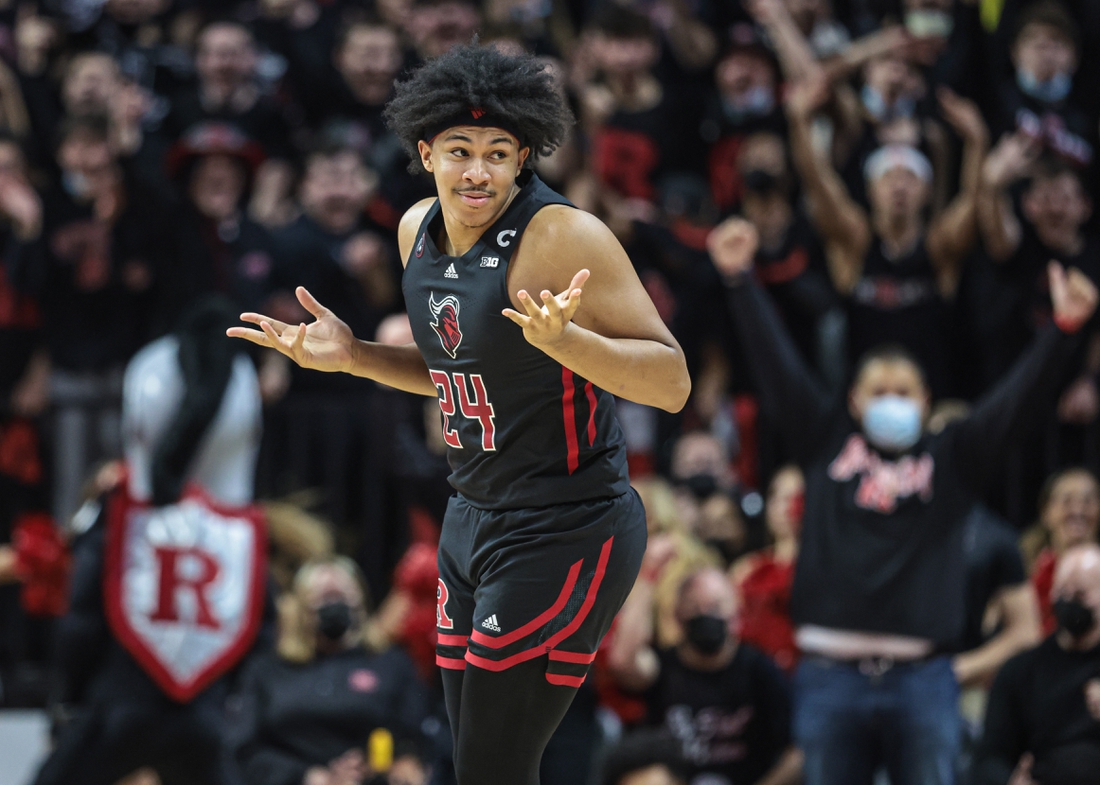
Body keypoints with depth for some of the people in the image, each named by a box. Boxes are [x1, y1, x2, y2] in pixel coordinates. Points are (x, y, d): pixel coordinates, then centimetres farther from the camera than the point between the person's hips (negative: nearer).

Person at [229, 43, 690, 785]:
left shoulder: (565, 237, -20)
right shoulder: (420, 230, 5)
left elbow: (672, 383, -21)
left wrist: (564, 340, -37)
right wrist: (351, 356, 6)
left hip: (566, 533, -8)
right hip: (476, 520, 8)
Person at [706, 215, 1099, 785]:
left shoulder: (952, 460, 9)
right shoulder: (826, 443, 10)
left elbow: (1017, 398, 1)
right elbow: (778, 366, 7)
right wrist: (739, 280, 1)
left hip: (921, 677, 0)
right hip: (830, 673, 0)